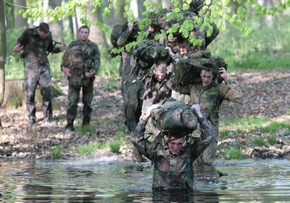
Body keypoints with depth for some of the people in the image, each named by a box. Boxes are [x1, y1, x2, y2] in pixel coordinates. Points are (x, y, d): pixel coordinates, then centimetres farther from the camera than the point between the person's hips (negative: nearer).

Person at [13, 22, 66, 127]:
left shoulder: (48, 36, 1)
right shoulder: (28, 33, -10)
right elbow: (20, 42, -1)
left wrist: (60, 49, -3)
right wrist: (15, 48, -23)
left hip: (44, 66, 3)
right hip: (31, 66, -3)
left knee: (46, 91, -1)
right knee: (30, 92, -3)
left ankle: (48, 116, 7)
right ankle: (31, 118, 5)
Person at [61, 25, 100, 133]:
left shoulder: (93, 47, 7)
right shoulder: (72, 45, 9)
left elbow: (97, 61, -2)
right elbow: (65, 58, 12)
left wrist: (94, 71, -21)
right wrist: (64, 67, -8)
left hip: (88, 77, 1)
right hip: (74, 78, -1)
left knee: (87, 103, 8)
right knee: (72, 102, -8)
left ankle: (86, 124, 17)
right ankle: (69, 125, -8)